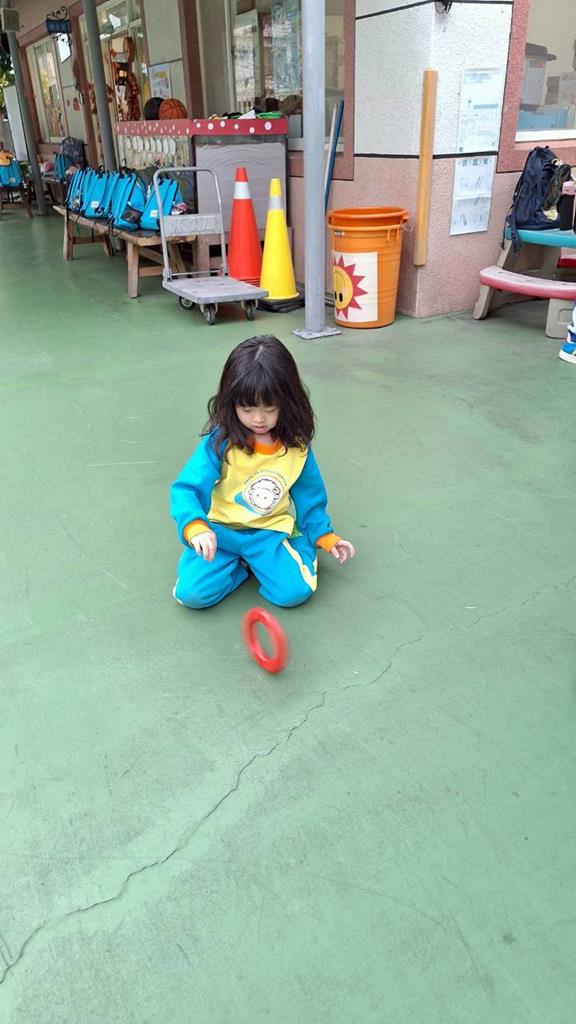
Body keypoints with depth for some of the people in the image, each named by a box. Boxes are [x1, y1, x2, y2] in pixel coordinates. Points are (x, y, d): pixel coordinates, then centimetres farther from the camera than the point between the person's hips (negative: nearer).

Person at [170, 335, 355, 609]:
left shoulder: (296, 446, -5)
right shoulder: (220, 441, -16)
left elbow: (308, 495, 9)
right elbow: (186, 489, -22)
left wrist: (325, 536, 5)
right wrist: (196, 528, -40)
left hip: (271, 532, 2)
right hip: (220, 530, -1)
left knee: (294, 592, -19)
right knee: (192, 592, -19)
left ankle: (253, 560, 10)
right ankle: (240, 562, 8)